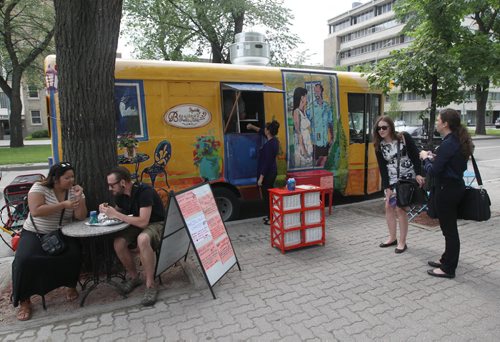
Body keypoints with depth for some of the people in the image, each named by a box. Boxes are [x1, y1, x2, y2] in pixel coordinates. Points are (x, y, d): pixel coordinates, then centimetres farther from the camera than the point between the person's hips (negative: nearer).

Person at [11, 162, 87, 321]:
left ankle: (71, 286, 5)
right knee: (25, 260, -24)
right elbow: (35, 211, -25)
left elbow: (80, 217, -9)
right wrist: (63, 205, -27)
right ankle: (24, 300, -3)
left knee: (74, 254, -24)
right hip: (35, 234, -2)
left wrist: (79, 198, -23)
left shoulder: (74, 191, -2)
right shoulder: (39, 187, -11)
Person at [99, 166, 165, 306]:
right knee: (118, 243, -20)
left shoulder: (145, 191, -25)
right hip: (137, 225, 7)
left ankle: (150, 285, -23)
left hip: (156, 224, -7)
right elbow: (119, 211, 18)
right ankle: (134, 277, 4)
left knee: (143, 239, -38)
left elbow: (143, 222, -31)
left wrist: (116, 214, -26)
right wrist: (108, 210, -5)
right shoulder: (120, 194, 0)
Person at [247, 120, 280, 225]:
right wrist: (253, 127, 34)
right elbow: (263, 133, 25)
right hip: (272, 171, 10)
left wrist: (261, 177, -21)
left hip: (267, 173, -10)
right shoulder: (274, 140, 5)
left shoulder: (269, 145, -23)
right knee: (270, 194, 19)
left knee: (267, 195, 2)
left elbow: (266, 162, -24)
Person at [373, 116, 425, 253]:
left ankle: (402, 242, 7)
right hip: (391, 180, 5)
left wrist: (418, 174, -16)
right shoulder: (379, 145, -2)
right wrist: (387, 187, -6)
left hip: (407, 178, -5)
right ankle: (392, 238, 23)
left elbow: (415, 156, -9)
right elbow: (382, 167, -3)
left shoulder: (404, 137, -13)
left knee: (400, 208, -7)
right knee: (388, 207, 7)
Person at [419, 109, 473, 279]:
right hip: (456, 186, 10)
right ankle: (447, 260, 34)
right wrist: (434, 158, 7)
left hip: (446, 190, -10)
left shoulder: (447, 144, -21)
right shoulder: (459, 141, 8)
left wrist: (425, 158, -4)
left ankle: (448, 268, 13)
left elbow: (433, 171, -21)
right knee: (450, 227, 19)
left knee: (449, 229, 1)